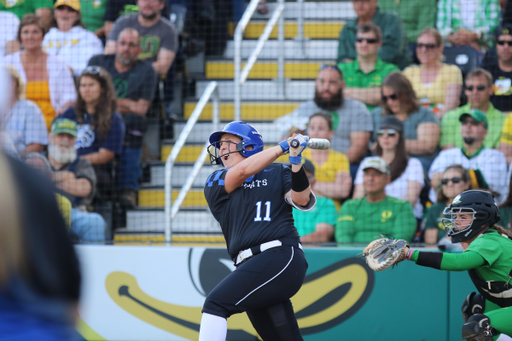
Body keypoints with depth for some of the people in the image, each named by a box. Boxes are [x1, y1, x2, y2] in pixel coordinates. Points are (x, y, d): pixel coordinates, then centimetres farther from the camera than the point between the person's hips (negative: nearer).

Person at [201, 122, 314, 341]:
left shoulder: (277, 174, 14)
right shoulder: (215, 183, 19)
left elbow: (302, 201, -2)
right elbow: (242, 171, 0)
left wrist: (296, 163, -14)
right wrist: (284, 147, -3)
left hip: (281, 258, -5)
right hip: (251, 266, 5)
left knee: (216, 303, -21)